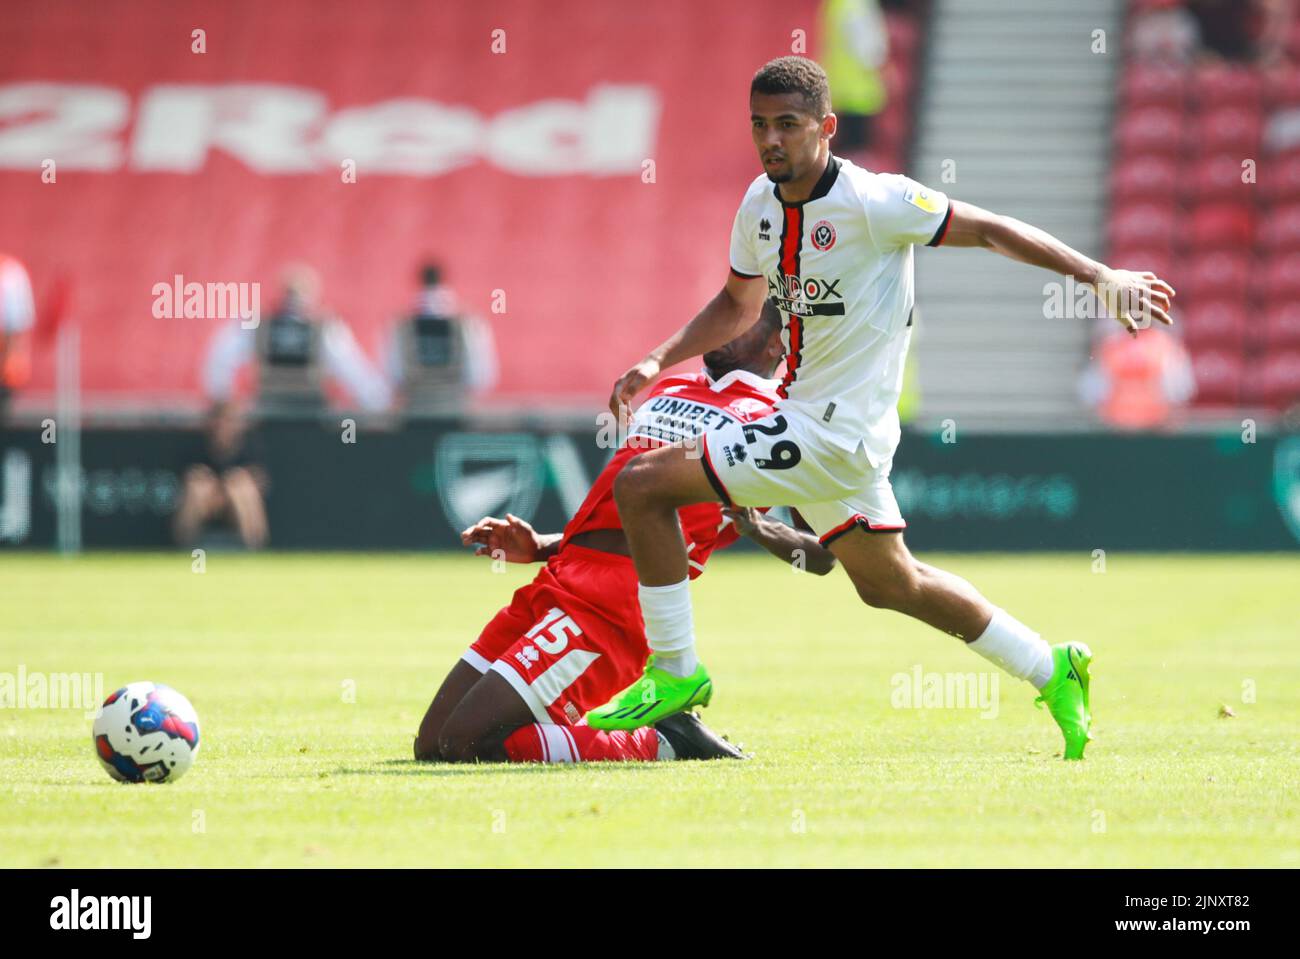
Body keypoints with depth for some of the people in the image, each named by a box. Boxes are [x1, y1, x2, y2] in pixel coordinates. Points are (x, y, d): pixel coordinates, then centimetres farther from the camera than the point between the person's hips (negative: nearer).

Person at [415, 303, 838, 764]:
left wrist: (757, 528, -16)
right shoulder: (668, 391, 26)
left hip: (610, 605, -9)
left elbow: (824, 555, 2)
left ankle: (664, 743, -5)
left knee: (467, 744, -19)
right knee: (432, 748, 6)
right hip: (553, 584, 9)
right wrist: (541, 548, 19)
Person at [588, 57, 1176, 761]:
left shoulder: (872, 202, -18)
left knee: (642, 485, -13)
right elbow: (738, 305, 21)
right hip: (805, 415, 9)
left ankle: (674, 672, -2)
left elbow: (987, 230, -13)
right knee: (891, 584, 21)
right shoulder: (761, 202, 5)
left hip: (833, 432, -9)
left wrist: (1100, 276, -16)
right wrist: (657, 362, 8)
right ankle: (1051, 670, 32)